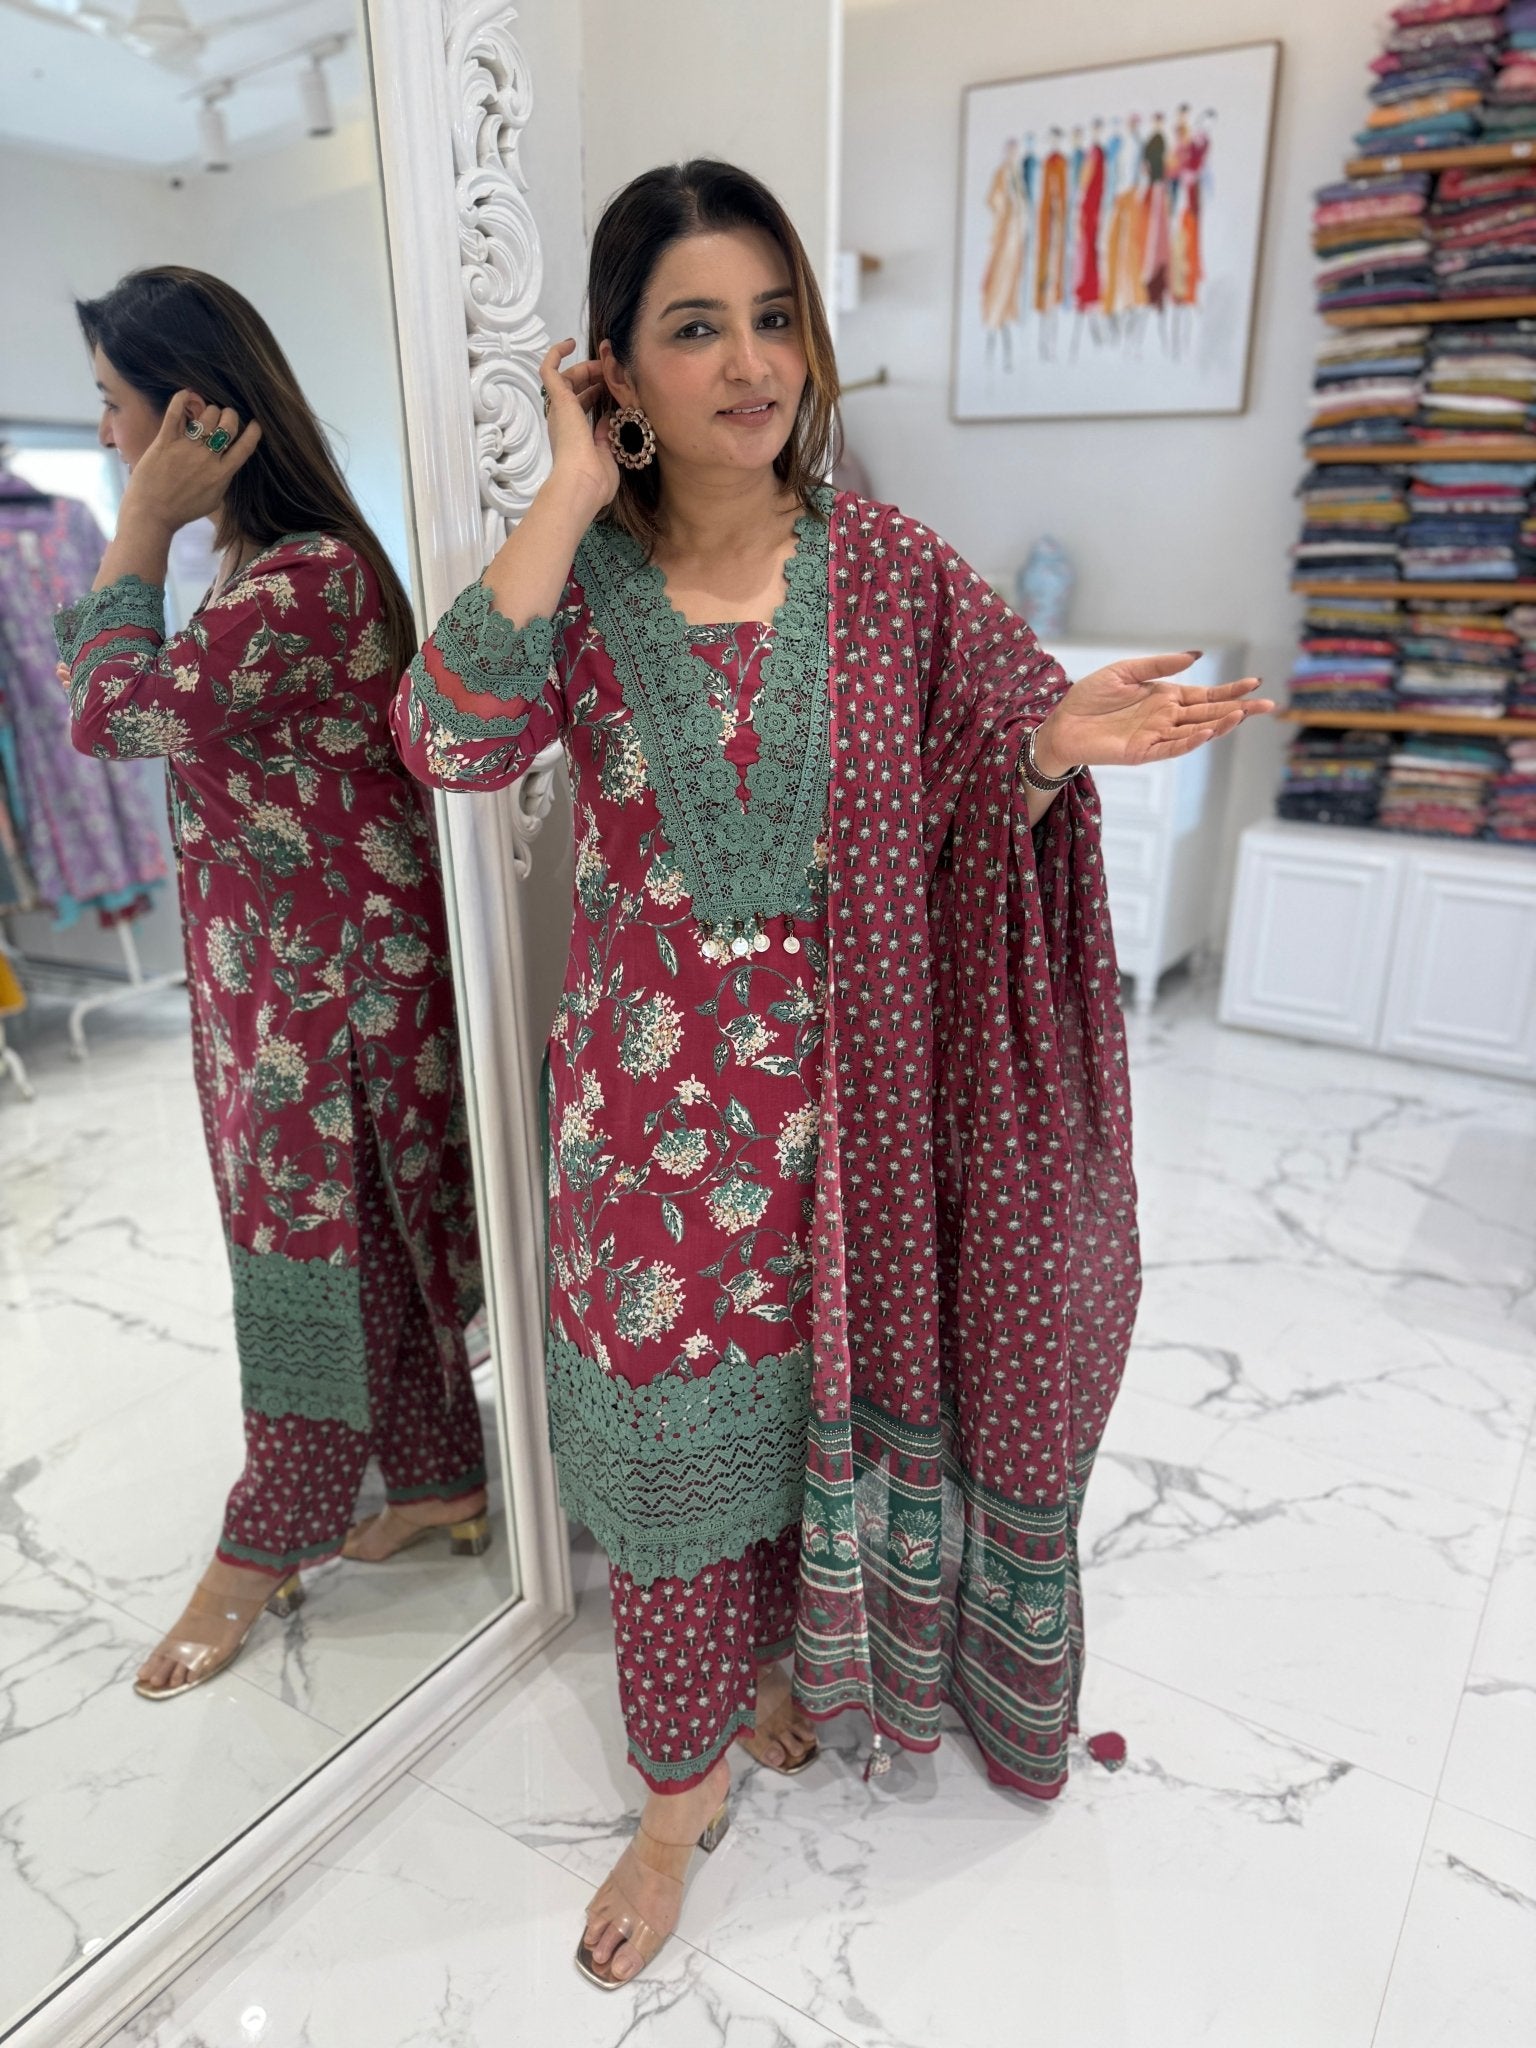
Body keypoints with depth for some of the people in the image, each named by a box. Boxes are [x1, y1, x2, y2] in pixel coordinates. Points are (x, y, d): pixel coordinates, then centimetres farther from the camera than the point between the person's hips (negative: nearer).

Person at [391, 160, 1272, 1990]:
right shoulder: (578, 579, -3)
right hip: (655, 1100, 0)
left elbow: (947, 824, 1)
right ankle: (684, 1786, 34)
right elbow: (450, 744, -21)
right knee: (674, 1415, 10)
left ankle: (803, 1657, 48)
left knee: (828, 1385, 16)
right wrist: (570, 499, -18)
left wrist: (1056, 745, -20)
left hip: (839, 1087, 1)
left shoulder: (890, 571, -2)